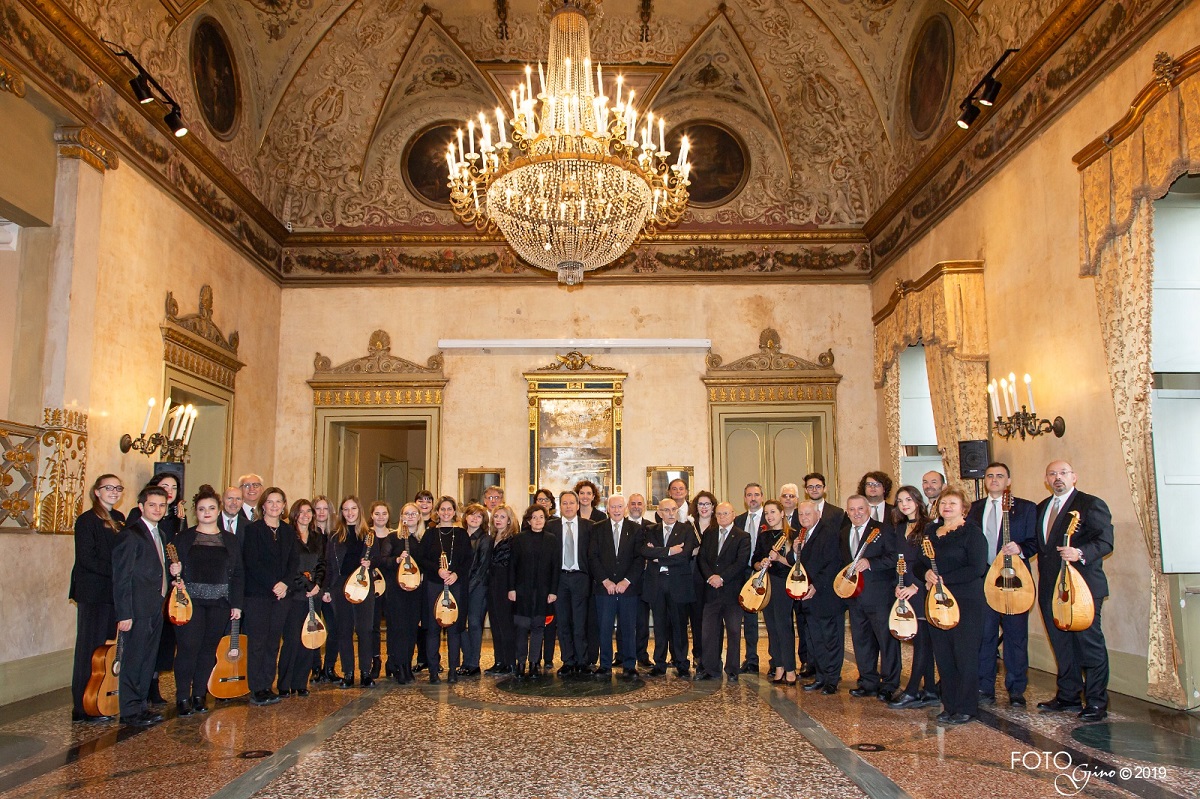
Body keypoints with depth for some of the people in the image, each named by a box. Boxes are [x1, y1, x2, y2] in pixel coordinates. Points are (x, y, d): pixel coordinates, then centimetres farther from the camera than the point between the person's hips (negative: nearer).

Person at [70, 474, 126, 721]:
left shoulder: (119, 518, 14)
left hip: (115, 592, 7)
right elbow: (86, 559, -14)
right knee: (90, 649, 0)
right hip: (93, 592, -7)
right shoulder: (87, 520, -7)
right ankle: (84, 709, 8)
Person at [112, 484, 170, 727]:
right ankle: (130, 711, 8)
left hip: (155, 608, 8)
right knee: (133, 660, -1)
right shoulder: (131, 534, -11)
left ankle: (141, 705, 23)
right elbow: (121, 577, -14)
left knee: (148, 659, 14)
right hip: (138, 609, -8)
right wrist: (124, 614, -17)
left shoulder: (158, 534, 15)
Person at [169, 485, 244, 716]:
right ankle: (183, 697, 4)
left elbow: (238, 574, 8)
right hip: (191, 601, -2)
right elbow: (175, 567, 7)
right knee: (188, 647, -7)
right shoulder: (184, 538, 6)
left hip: (220, 602, 2)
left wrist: (236, 604, 2)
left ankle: (199, 695, 17)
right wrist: (175, 572, -17)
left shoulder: (231, 540, 10)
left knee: (209, 648, 5)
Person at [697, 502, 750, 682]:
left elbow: (741, 562, -10)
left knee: (733, 631, 3)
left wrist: (721, 578, -16)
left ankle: (732, 670, 13)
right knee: (709, 631, 4)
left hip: (732, 590, -3)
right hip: (712, 591, 4)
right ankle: (711, 669, 12)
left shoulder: (742, 537, 0)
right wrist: (710, 576, -11)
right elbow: (701, 558, 6)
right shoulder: (709, 535, 13)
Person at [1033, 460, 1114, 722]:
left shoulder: (1091, 504, -4)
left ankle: (1096, 702, 8)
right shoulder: (1042, 508, 18)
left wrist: (1081, 553, -29)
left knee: (1089, 641, -3)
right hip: (1050, 587, 7)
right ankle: (1068, 696, 24)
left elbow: (1105, 541, -14)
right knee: (1062, 644, 13)